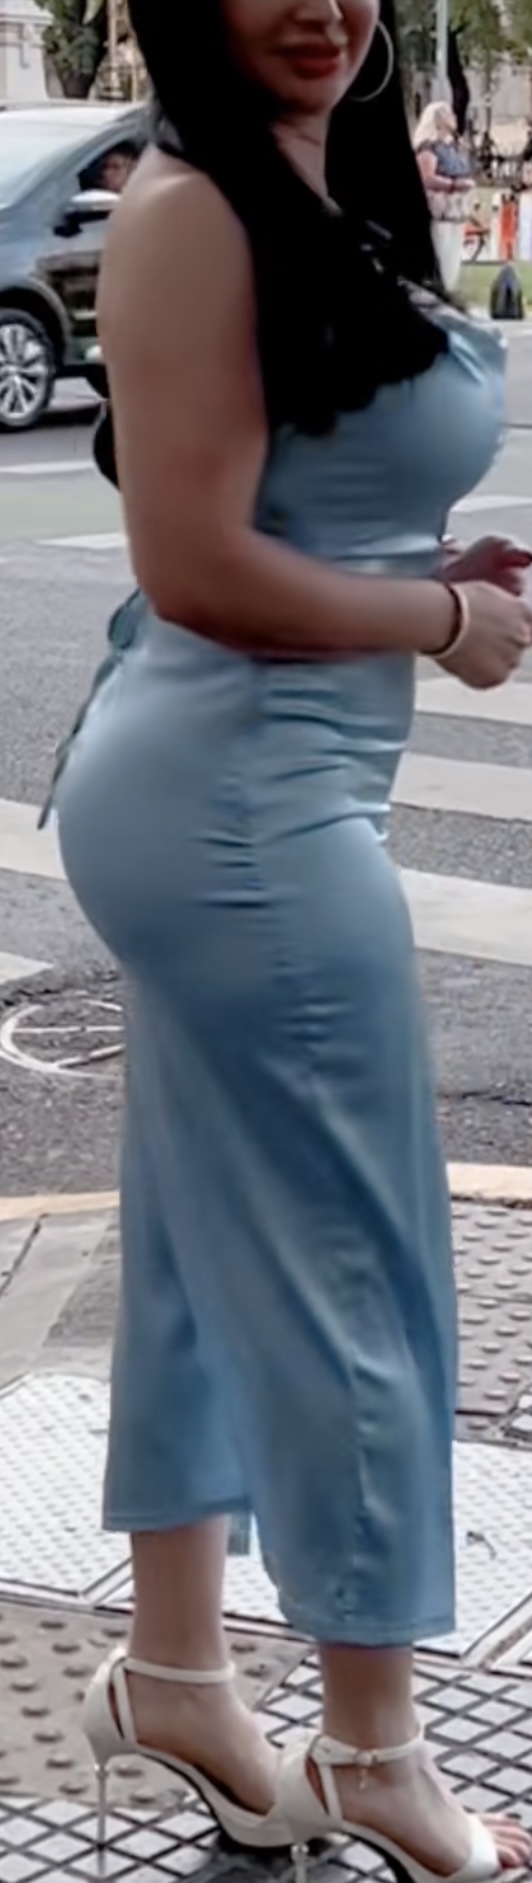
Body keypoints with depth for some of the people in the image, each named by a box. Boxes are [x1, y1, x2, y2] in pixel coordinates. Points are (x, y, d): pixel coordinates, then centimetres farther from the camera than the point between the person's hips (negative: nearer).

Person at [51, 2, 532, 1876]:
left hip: (245, 791, 9)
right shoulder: (193, 209, -16)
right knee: (353, 1278, 2)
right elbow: (196, 567, -20)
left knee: (217, 1255, 17)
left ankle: (175, 1672, 31)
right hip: (242, 800, -9)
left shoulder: (330, 193, 11)